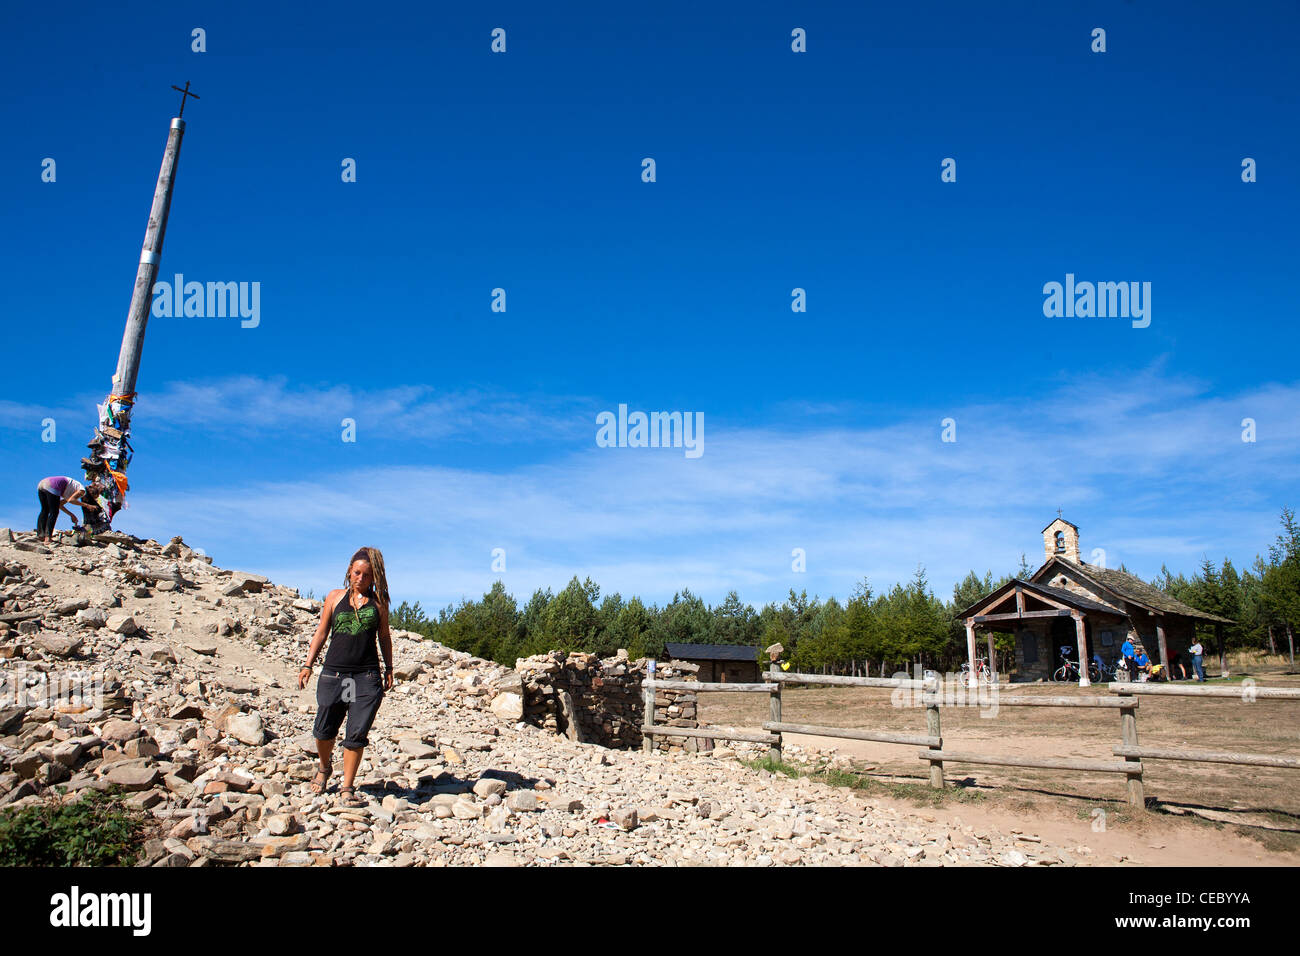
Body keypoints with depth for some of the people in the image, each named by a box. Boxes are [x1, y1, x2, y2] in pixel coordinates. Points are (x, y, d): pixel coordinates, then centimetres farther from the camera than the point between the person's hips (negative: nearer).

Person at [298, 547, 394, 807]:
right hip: (334, 674, 1)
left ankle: (347, 788, 11)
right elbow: (321, 632, 13)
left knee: (357, 735, -3)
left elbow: (384, 637, 14)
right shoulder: (335, 597, 9)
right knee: (324, 731, 7)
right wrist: (308, 665, 7)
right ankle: (324, 768, 38)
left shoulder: (378, 601, 7)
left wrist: (389, 670, 10)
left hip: (367, 677, -1)